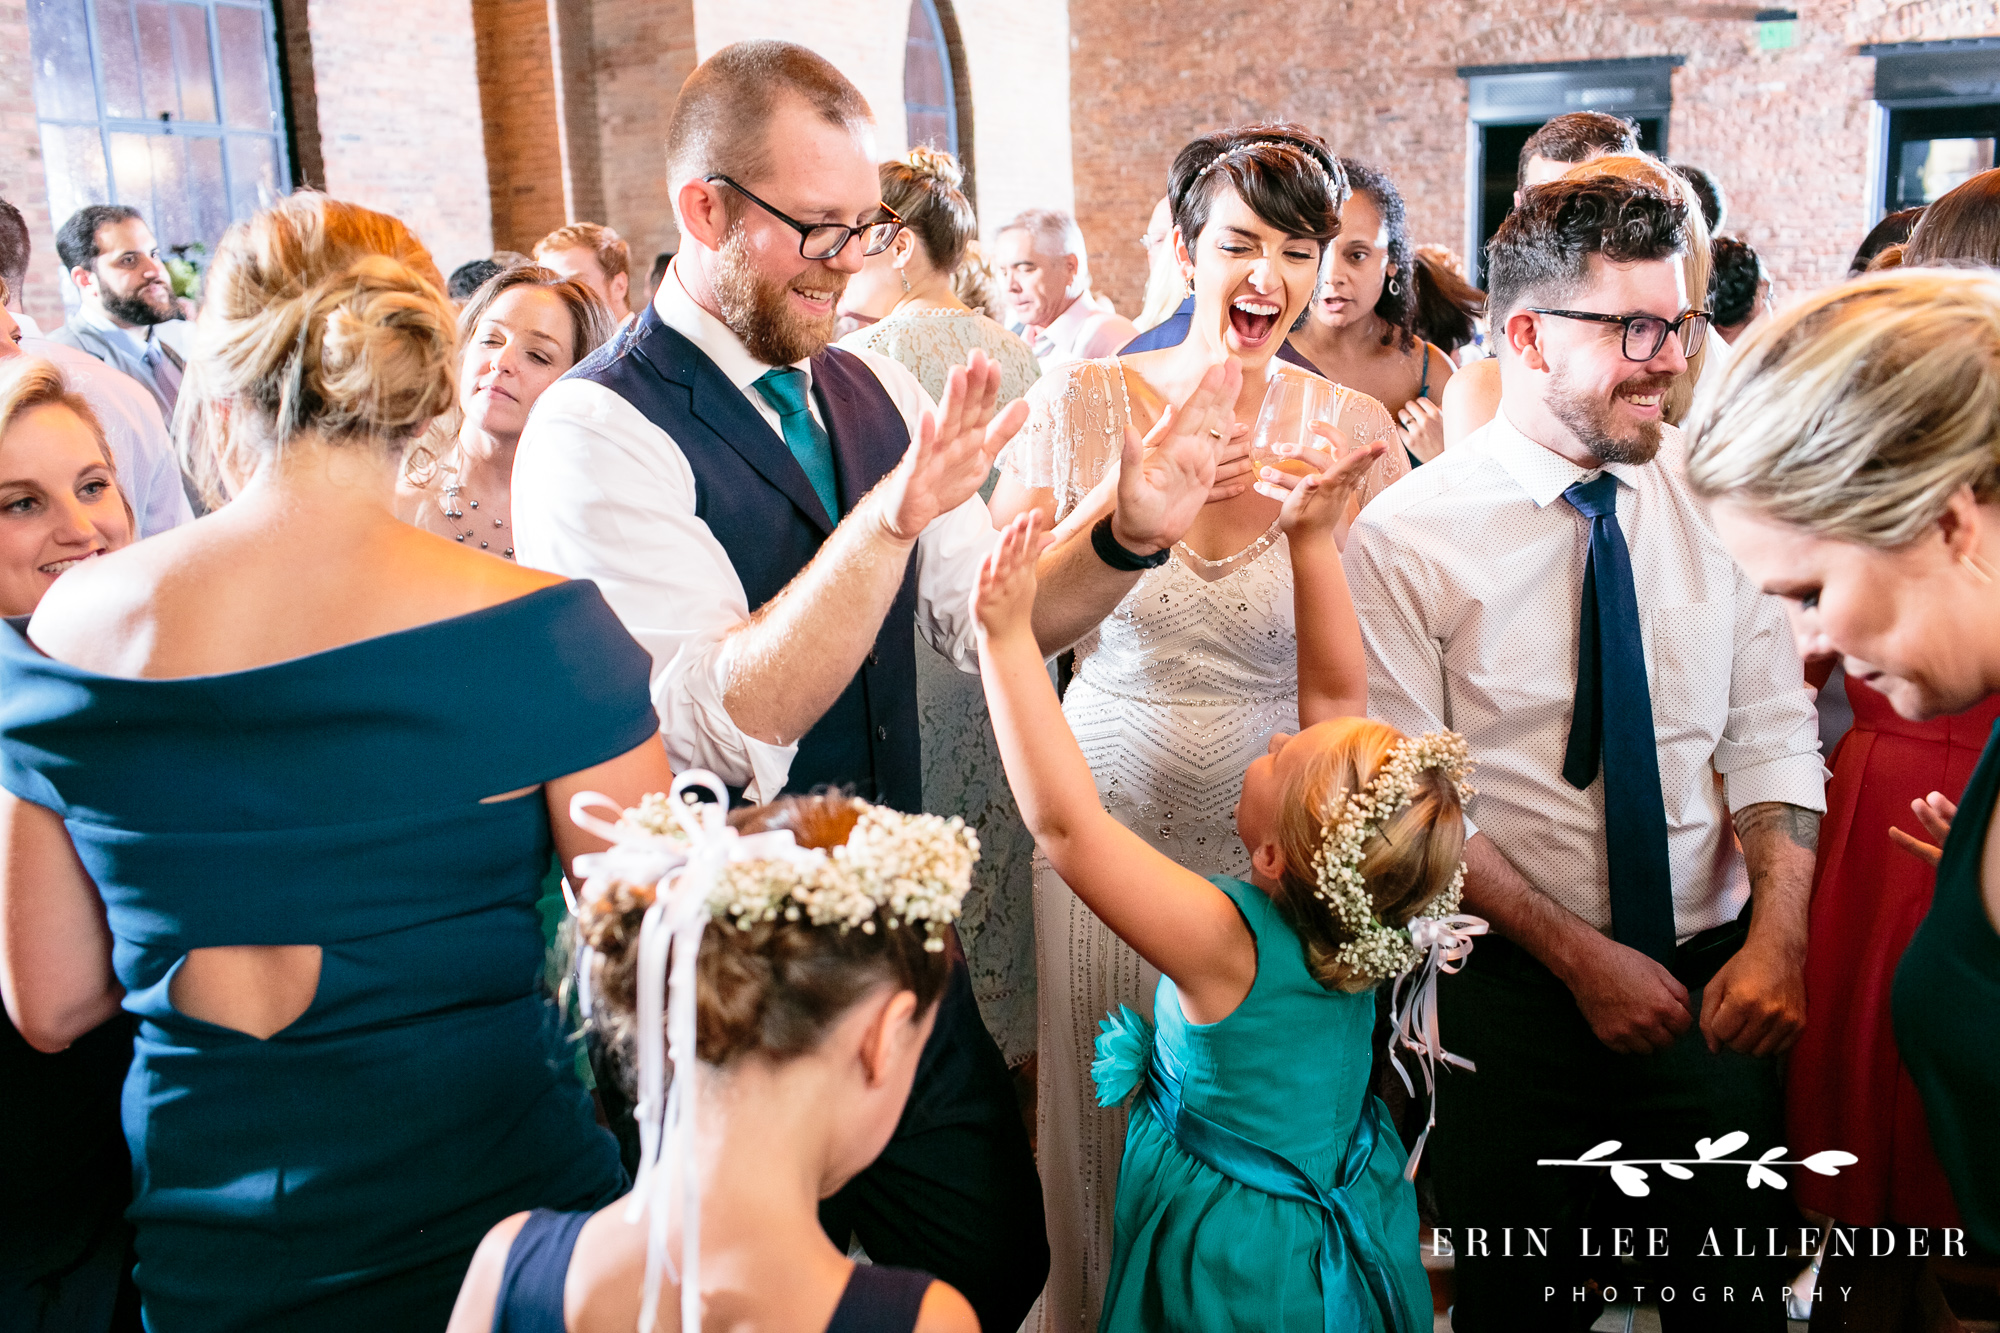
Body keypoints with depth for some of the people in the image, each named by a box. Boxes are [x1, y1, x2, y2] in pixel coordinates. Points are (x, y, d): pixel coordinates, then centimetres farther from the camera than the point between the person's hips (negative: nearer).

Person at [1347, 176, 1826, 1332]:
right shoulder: (1407, 537, -11)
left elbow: (1772, 730, -1)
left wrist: (1778, 934, -15)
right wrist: (1581, 957, -14)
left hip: (1718, 976, 3)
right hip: (1516, 983, -3)